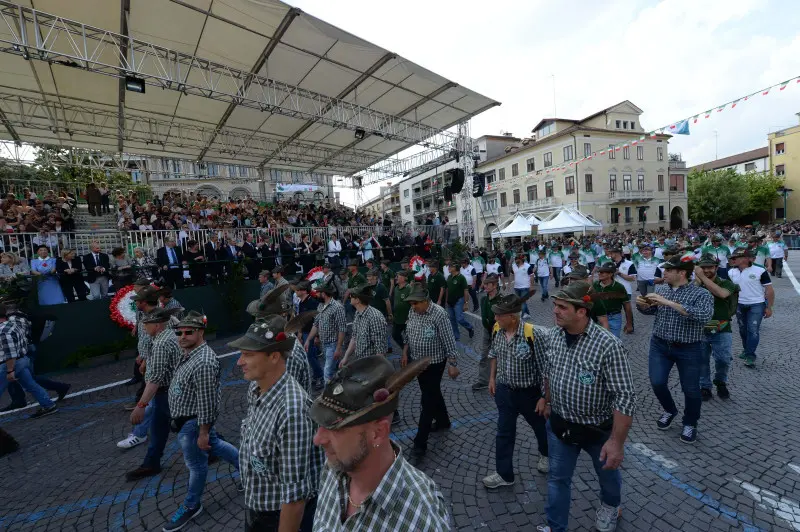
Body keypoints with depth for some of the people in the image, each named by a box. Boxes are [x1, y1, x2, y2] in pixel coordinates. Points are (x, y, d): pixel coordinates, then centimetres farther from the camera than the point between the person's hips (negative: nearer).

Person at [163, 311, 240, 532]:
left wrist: (203, 433, -22)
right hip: (186, 418, 10)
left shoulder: (203, 362, -33)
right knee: (214, 445, 25)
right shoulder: (190, 353, 0)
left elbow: (206, 403, -29)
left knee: (196, 464, 12)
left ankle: (191, 506, 34)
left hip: (193, 422, -10)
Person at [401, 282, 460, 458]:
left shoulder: (439, 314, -23)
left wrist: (453, 364, -19)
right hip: (417, 362, 7)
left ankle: (420, 442, 10)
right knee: (432, 394, 22)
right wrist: (405, 353, 9)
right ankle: (443, 421, 45)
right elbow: (407, 334, 11)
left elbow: (449, 341, -20)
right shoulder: (412, 312, -3)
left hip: (434, 363, -7)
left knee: (427, 400, 0)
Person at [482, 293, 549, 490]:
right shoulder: (497, 329, -11)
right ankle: (504, 474, 30)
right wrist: (492, 378, 9)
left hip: (529, 392, -4)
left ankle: (546, 454, 55)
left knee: (540, 425, 25)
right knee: (504, 432, 13)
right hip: (504, 390, 4)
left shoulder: (532, 334, -29)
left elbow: (545, 368, -20)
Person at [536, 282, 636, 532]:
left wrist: (617, 441, -23)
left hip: (598, 431, -3)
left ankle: (611, 505, 60)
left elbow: (625, 397, -24)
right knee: (558, 478, 17)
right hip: (559, 425, 3)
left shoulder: (608, 346, -28)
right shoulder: (552, 336, -10)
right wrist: (547, 399, 18)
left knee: (608, 473, 27)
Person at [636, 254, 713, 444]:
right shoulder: (660, 289, 1)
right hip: (659, 345, 4)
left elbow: (704, 316, -32)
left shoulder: (701, 294, -14)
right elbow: (650, 310, 15)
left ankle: (690, 424, 34)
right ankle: (670, 410, 32)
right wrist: (642, 304, -8)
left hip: (688, 350, -3)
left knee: (690, 389, 9)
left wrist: (669, 303, -34)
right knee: (657, 383, 2)